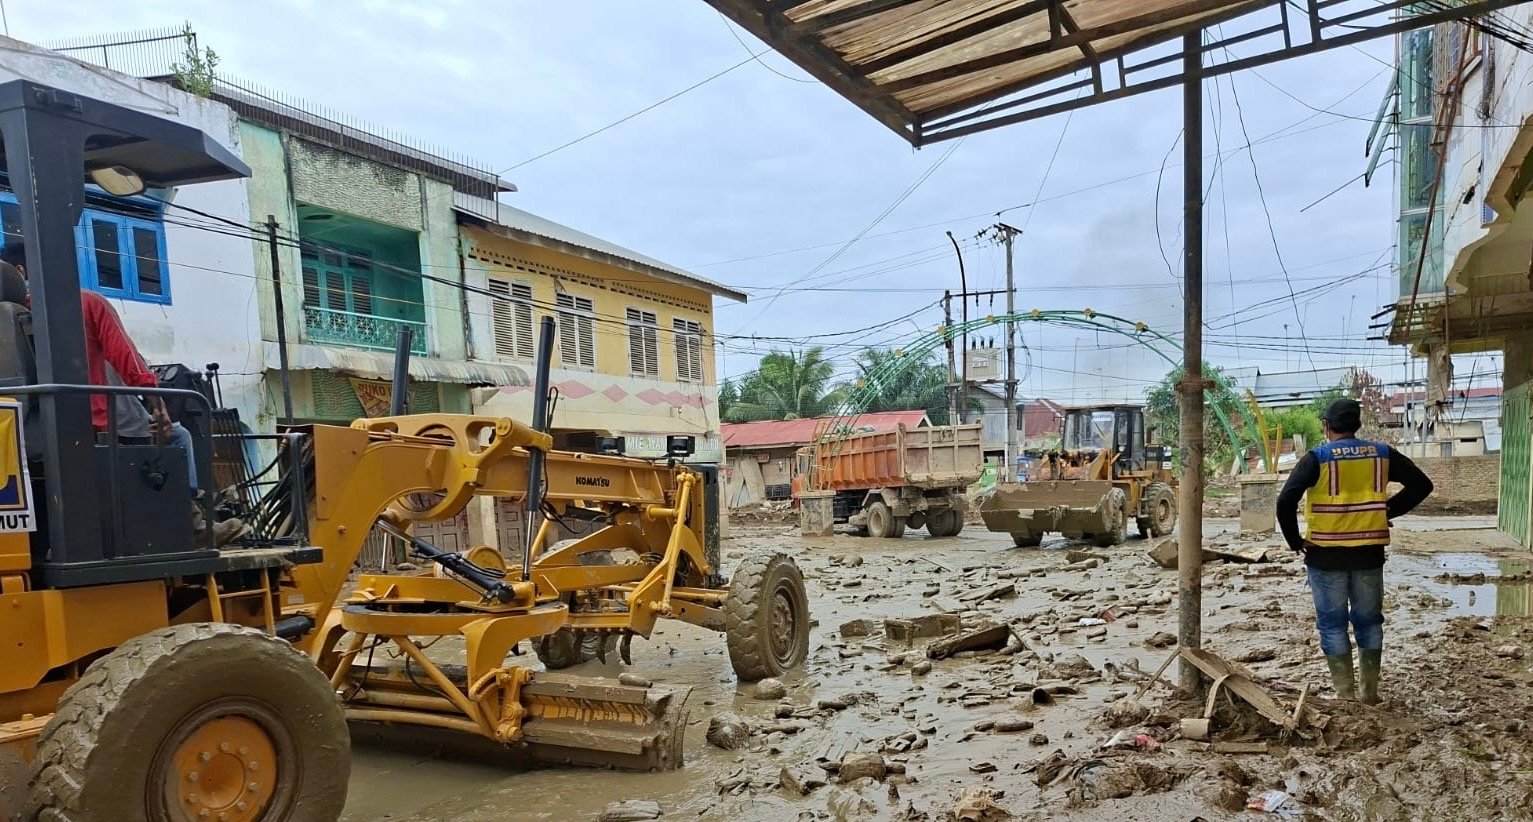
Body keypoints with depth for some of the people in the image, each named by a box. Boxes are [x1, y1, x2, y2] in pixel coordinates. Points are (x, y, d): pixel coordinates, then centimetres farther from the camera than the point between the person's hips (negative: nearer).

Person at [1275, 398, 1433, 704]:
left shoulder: (1317, 458, -10)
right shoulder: (1381, 454, 2)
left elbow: (1286, 501, -21)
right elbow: (1421, 484, 10)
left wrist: (1295, 541, -8)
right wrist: (1388, 510, 10)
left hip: (1326, 556, -4)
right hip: (1369, 554, 4)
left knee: (1333, 624, 7)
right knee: (1368, 621, 16)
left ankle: (1346, 694, 10)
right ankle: (1370, 691, 23)